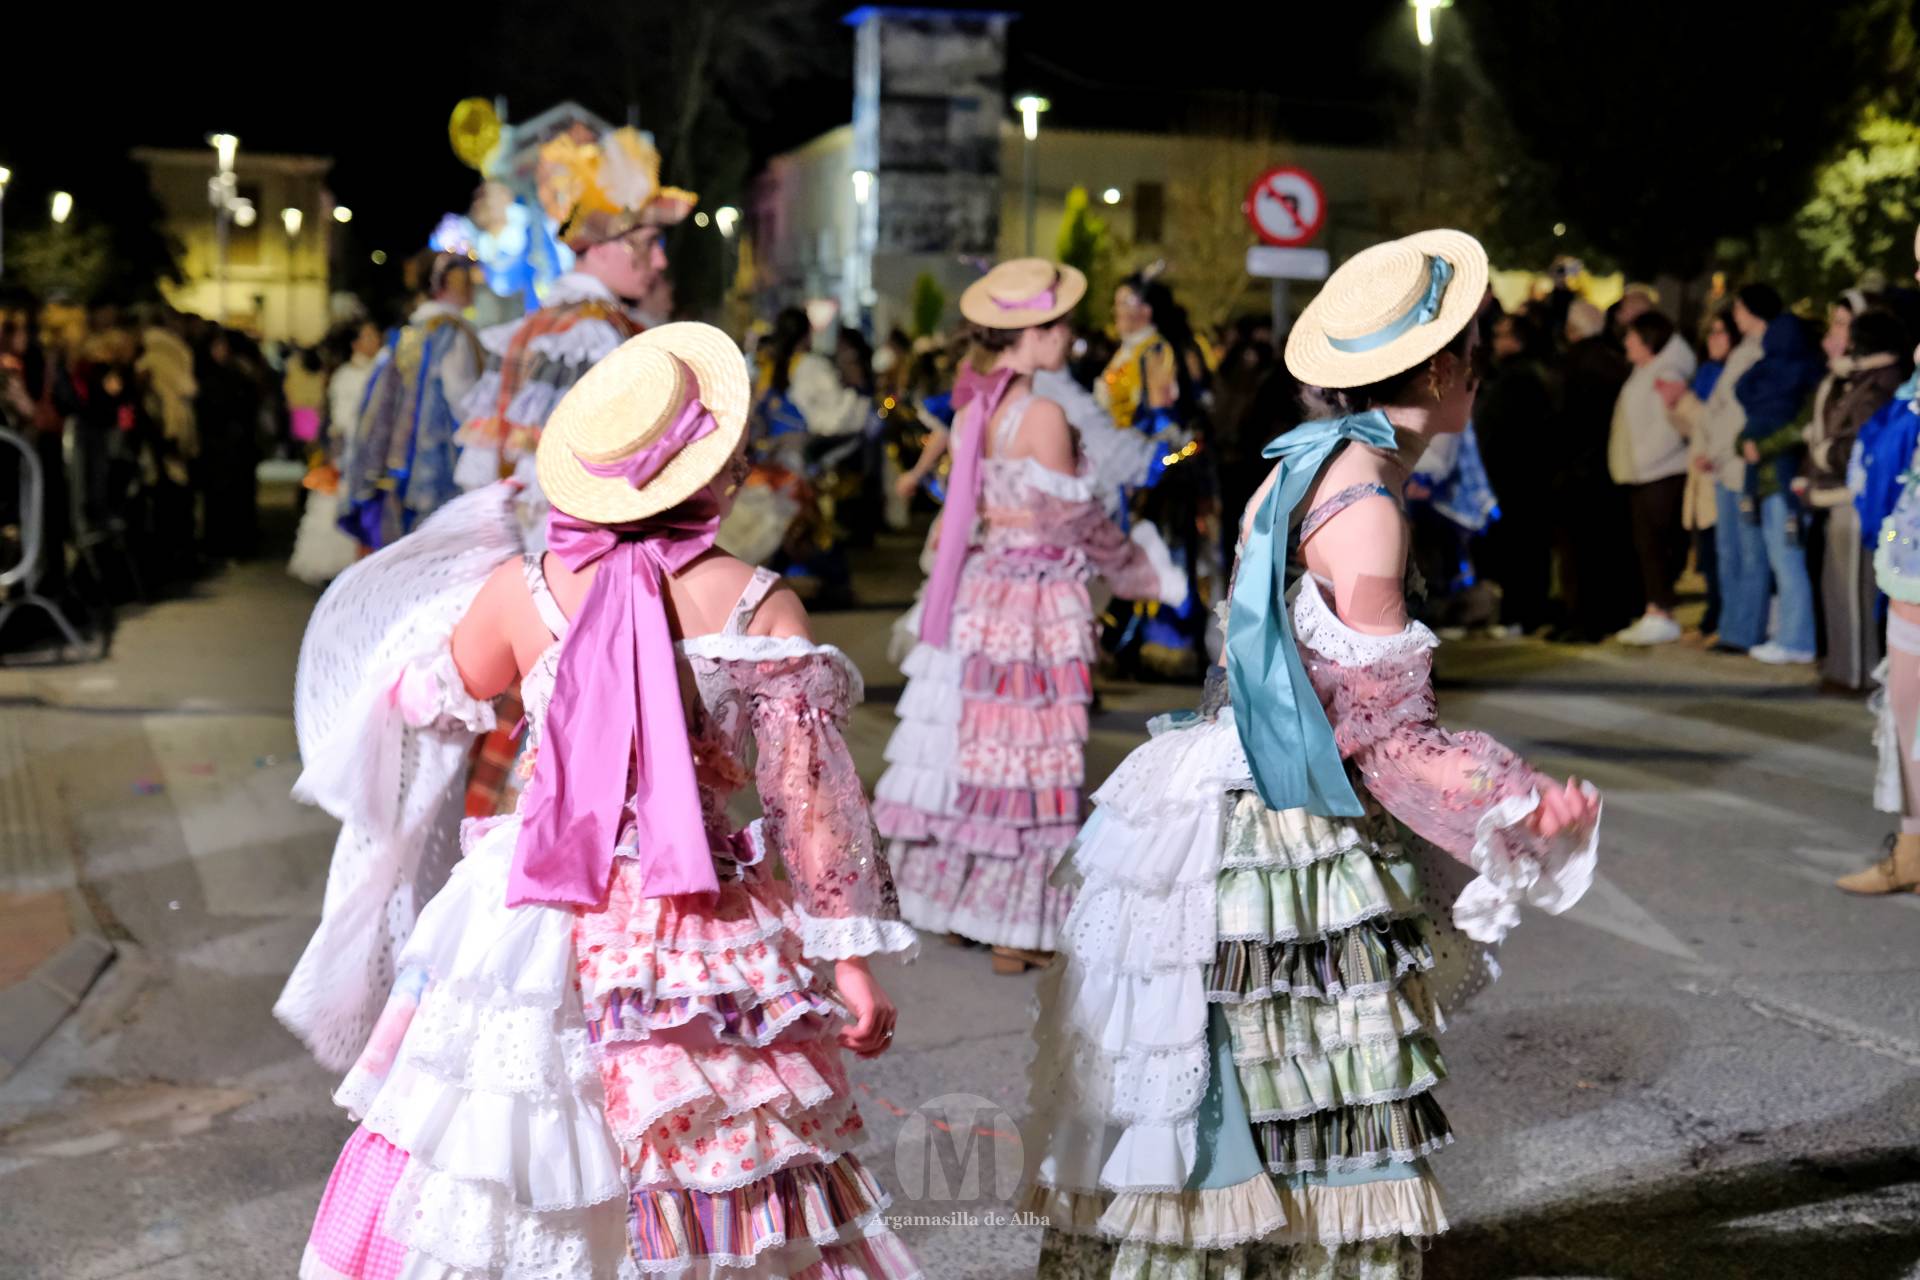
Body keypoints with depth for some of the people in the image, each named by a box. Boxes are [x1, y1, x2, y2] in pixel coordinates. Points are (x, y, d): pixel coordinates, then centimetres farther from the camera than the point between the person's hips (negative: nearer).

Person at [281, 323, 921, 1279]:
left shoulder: (521, 588, -6)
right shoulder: (758, 606, -10)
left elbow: (427, 700, 12)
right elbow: (811, 799, -9)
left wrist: (462, 578, 25)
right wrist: (851, 957, -2)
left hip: (541, 926, 1)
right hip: (702, 940, -1)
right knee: (737, 1170, 13)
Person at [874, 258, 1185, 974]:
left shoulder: (973, 408, 5)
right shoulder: (1043, 416, -18)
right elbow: (1080, 519, -11)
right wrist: (1137, 567, 4)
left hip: (977, 590, 8)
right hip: (1038, 600, -8)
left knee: (973, 744, 15)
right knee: (1031, 758, 1)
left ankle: (951, 898, 26)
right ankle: (1017, 928, 9)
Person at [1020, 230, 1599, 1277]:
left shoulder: (1305, 471, 9)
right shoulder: (1363, 506, -18)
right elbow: (1381, 729, -16)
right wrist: (1519, 809, -10)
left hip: (1245, 810, 9)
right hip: (1282, 841, -9)